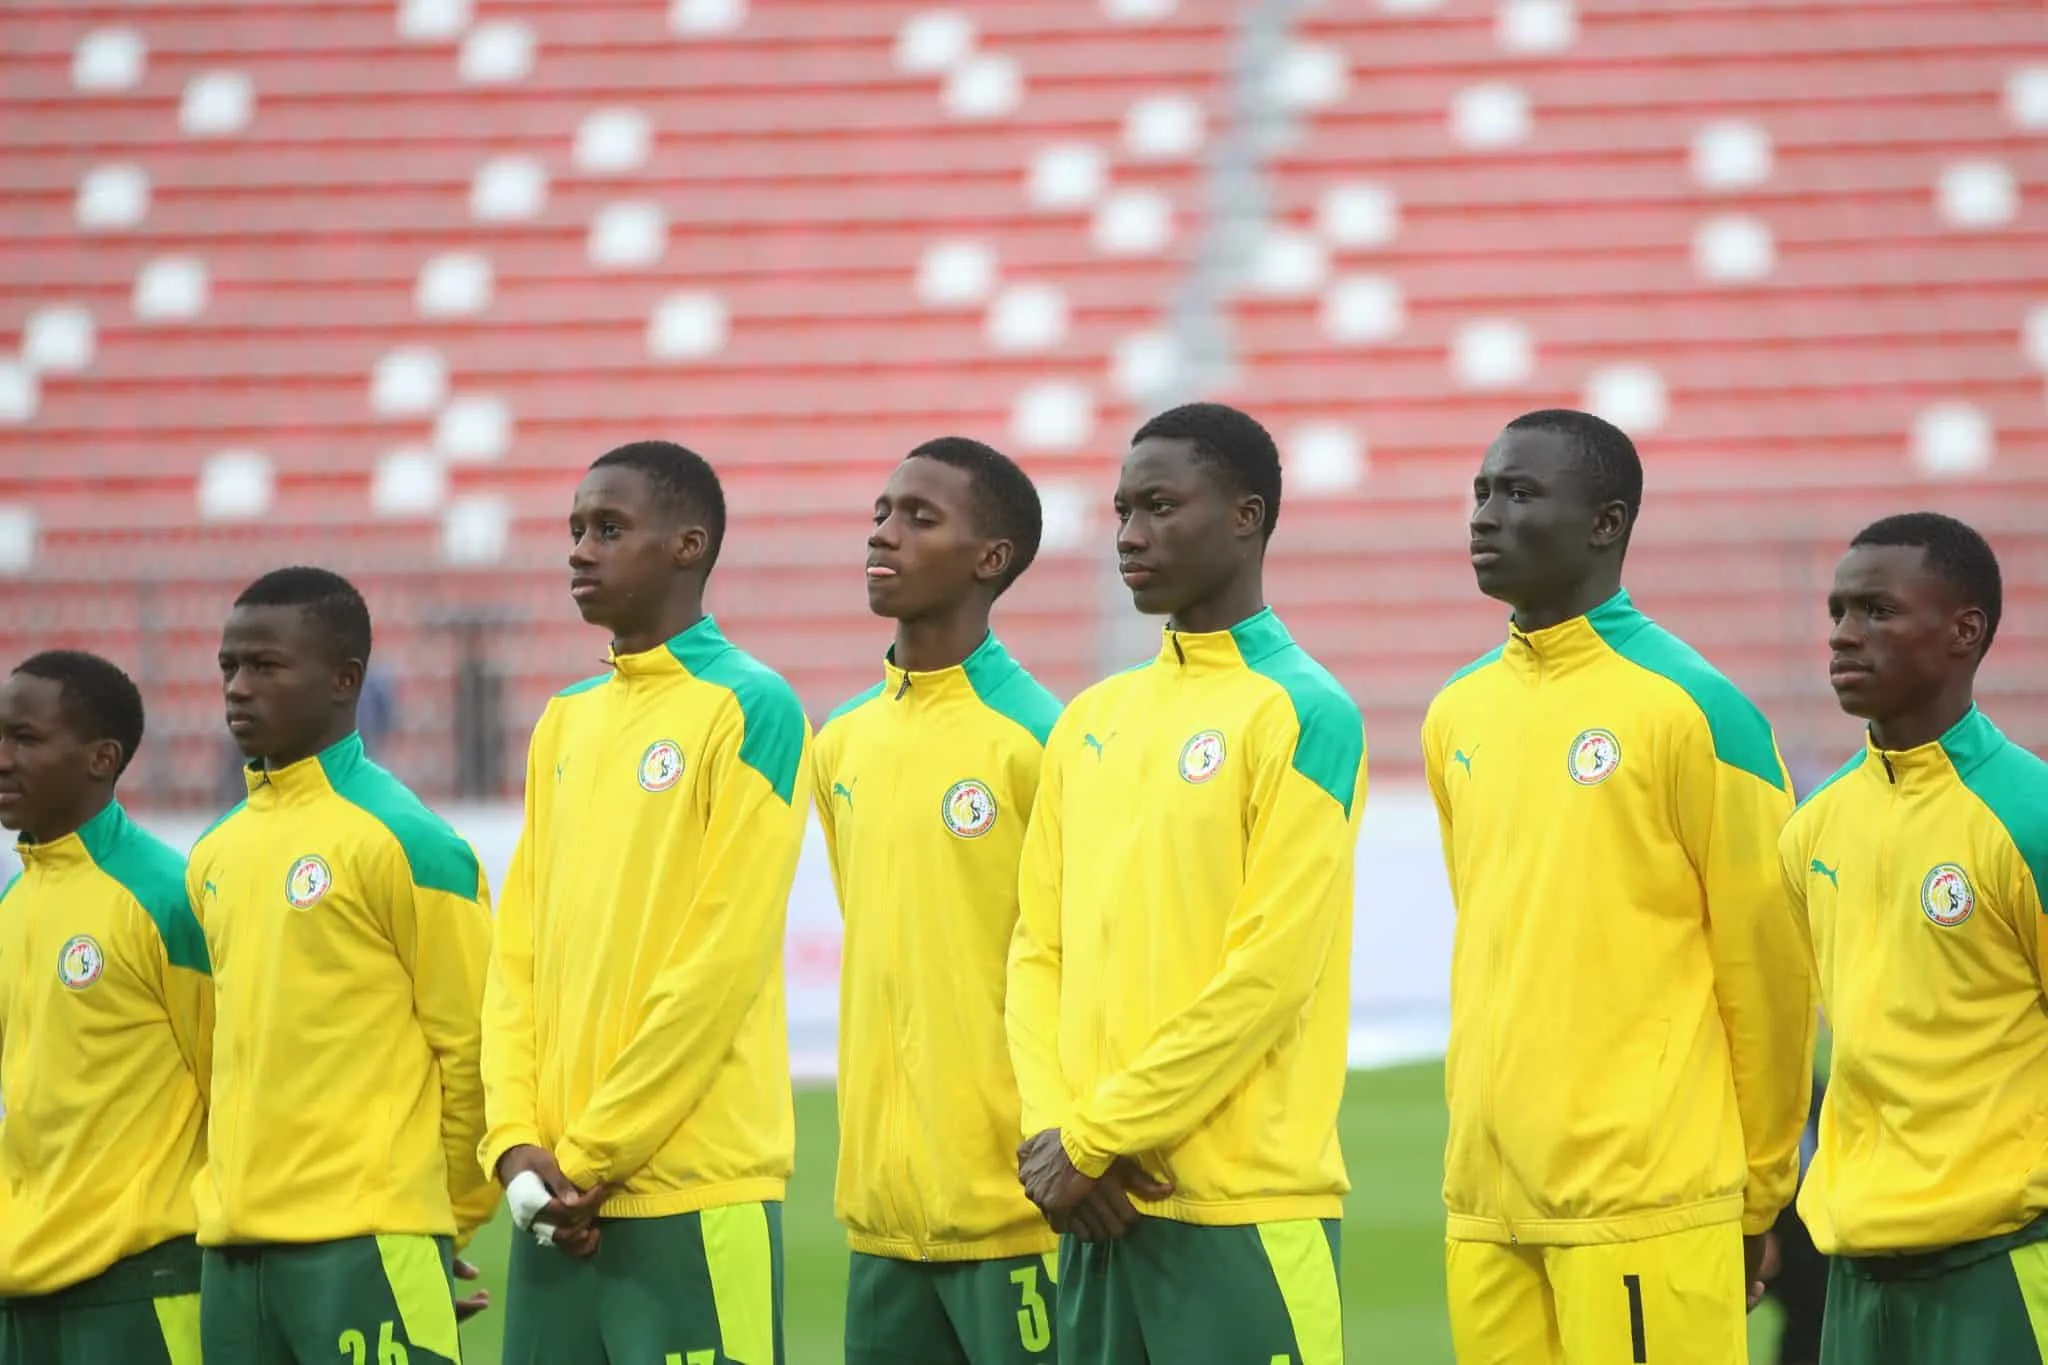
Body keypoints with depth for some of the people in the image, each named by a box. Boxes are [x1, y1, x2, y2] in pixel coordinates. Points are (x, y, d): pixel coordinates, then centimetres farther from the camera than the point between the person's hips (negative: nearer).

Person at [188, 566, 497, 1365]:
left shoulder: (407, 842, -7)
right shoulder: (214, 857, 14)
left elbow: (472, 1046, -5)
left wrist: (445, 1219, 1)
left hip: (366, 1245, -7)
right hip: (233, 1244, 7)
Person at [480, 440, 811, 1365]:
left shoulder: (749, 710, -5)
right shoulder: (565, 724, 17)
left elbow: (721, 962, -12)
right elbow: (517, 957, 13)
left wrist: (592, 1155, -11)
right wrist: (516, 1143, -1)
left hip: (694, 1195, -7)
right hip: (557, 1200, 7)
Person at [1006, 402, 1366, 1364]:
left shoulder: (1303, 714, -6)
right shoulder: (1090, 721, 15)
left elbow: (1267, 971, -13)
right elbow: (1038, 948, 13)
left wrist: (1097, 1136, -11)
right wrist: (1051, 1129, -3)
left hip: (1244, 1209, -6)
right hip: (1101, 1208, 6)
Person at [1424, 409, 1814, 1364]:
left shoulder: (1695, 709, -7)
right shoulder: (1457, 716, 12)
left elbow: (1766, 966, -3)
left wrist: (1756, 1195, 1)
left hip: (1646, 1208, -6)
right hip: (1483, 1203, 6)